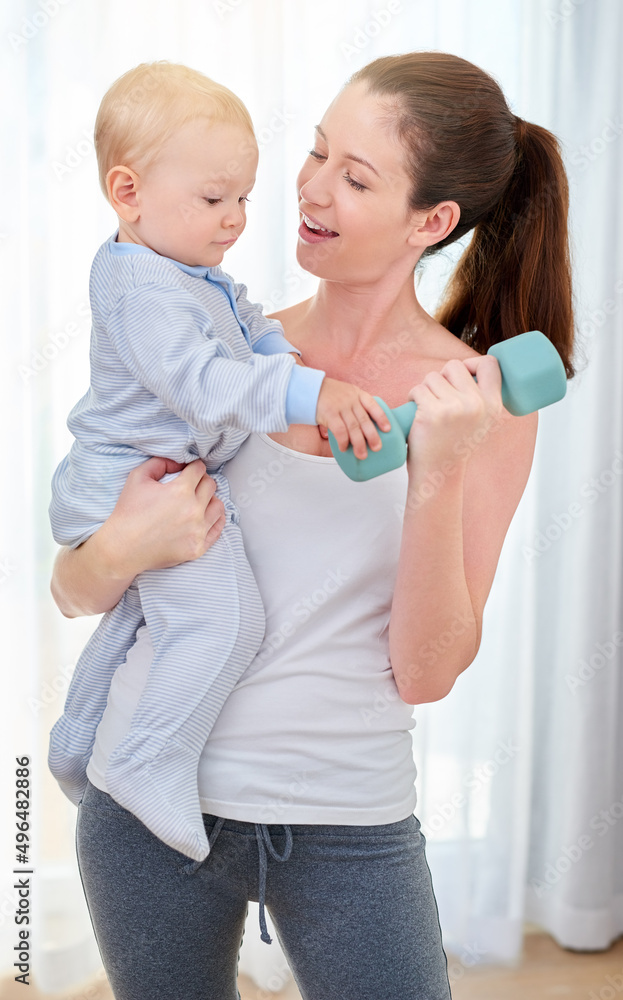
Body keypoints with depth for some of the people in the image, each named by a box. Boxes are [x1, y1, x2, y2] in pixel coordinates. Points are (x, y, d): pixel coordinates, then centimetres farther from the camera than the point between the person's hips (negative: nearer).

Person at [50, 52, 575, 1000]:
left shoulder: (481, 398, -5)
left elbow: (426, 672, -9)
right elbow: (74, 592, 3)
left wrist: (439, 473, -21)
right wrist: (122, 551, -19)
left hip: (350, 823, -2)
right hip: (151, 805, 2)